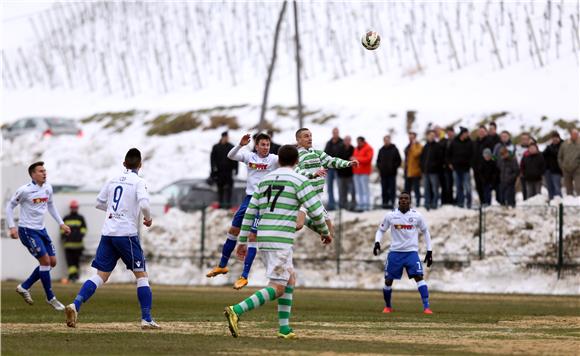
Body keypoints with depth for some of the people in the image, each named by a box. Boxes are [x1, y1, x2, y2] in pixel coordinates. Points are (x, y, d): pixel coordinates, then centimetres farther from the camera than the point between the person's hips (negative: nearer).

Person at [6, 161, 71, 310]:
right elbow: (9, 206, -6)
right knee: (45, 260, -14)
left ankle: (24, 287, 19)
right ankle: (50, 298, -2)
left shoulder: (47, 188, 4)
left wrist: (61, 223, 16)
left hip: (41, 230, 8)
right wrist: (12, 227, -15)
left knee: (52, 262, 5)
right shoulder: (24, 190, -15)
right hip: (27, 231, -8)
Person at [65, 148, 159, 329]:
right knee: (141, 275, 5)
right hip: (127, 233, -5)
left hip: (108, 233, 5)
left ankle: (75, 305, -15)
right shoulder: (139, 182, -4)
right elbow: (144, 204, -18)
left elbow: (99, 203, 20)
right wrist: (148, 218, 1)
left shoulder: (112, 180, 13)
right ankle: (146, 319, 1)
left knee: (101, 275, 4)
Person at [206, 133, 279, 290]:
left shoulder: (273, 159, -5)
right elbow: (230, 156, -9)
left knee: (253, 237, -8)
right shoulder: (249, 156, 3)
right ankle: (222, 266, 31)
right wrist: (241, 145, -26)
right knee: (233, 230, 13)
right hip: (249, 198, 4)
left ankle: (244, 276, -3)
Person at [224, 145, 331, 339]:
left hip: (263, 239, 7)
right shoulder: (300, 181, -3)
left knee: (291, 279, 19)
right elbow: (316, 211, -7)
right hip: (281, 240, -7)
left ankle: (284, 328, 12)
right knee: (277, 288, -7)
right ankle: (236, 311, -23)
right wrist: (325, 232, 11)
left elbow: (250, 212, 15)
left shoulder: (265, 180, 16)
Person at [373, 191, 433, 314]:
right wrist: (377, 242, -9)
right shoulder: (390, 215, 0)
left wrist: (429, 251, 7)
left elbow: (425, 231, 11)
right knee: (388, 281, 3)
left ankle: (426, 307, -20)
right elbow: (381, 230, 11)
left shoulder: (416, 216, -1)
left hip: (411, 252, -1)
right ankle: (388, 306, 26)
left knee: (419, 277, -18)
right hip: (395, 252, 1)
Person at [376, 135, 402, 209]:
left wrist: (394, 168, -6)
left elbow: (399, 161, 2)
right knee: (384, 189, 5)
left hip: (392, 173, -4)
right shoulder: (381, 150, 12)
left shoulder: (394, 149, 0)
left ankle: (391, 202, -2)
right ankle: (385, 202, 9)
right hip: (383, 174, 4)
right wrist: (379, 168, 6)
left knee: (392, 189, -3)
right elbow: (378, 161, 20)